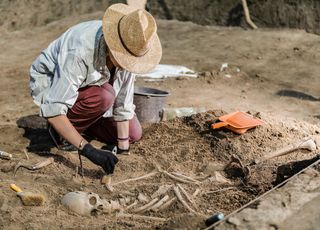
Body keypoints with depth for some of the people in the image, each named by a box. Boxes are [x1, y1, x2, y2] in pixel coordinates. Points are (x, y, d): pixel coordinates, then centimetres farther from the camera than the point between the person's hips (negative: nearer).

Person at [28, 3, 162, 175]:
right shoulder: (79, 51, -42)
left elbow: (123, 102, -15)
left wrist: (122, 148, -17)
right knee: (104, 96, -35)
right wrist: (88, 149, -49)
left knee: (133, 134, -2)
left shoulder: (127, 51, -23)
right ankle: (60, 129, -9)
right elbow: (52, 110, -43)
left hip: (89, 84, 6)